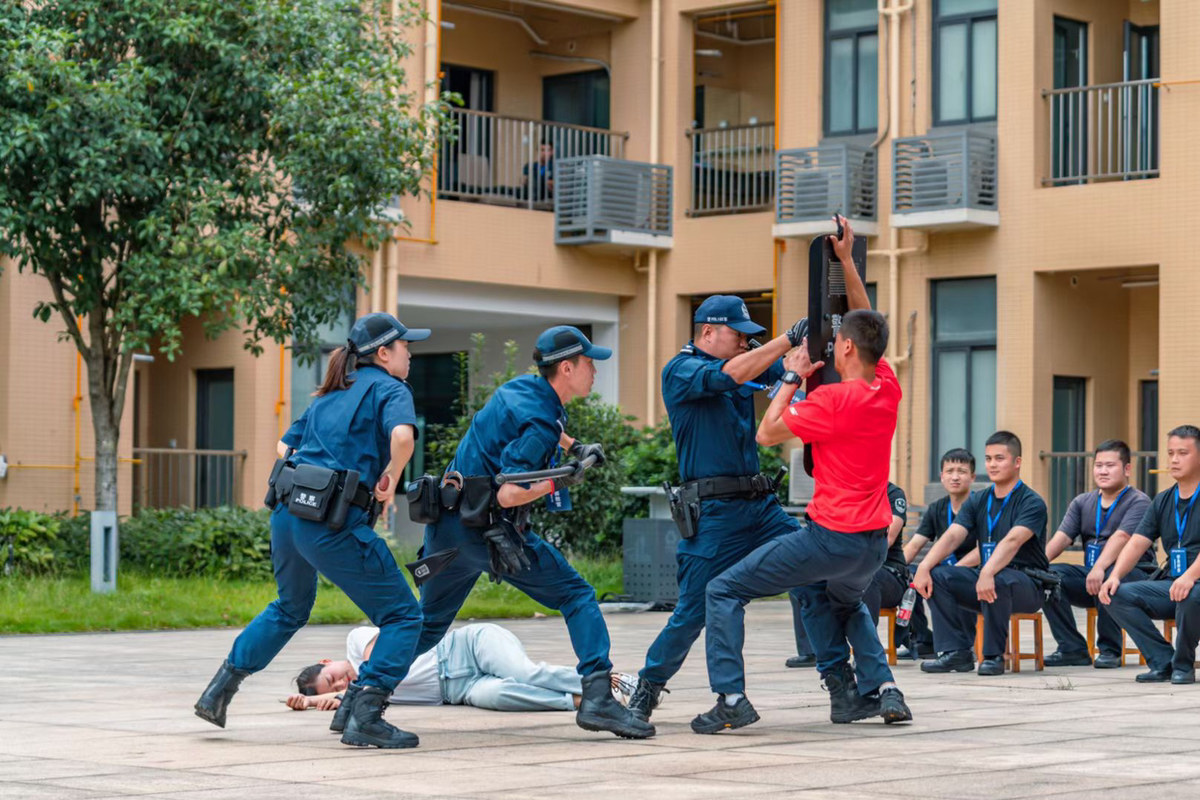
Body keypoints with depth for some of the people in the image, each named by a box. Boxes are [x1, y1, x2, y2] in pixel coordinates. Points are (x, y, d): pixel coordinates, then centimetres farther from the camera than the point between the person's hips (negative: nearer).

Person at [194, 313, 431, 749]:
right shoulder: (388, 388, -1)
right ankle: (364, 716, -12)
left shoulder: (331, 394, 22)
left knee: (291, 607, 32)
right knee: (402, 616, 1)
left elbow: (286, 445, 27)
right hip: (335, 526, -8)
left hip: (286, 513, 8)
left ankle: (219, 689, 33)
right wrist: (391, 477, -7)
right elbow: (402, 436, -22)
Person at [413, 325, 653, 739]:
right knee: (577, 596, -2)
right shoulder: (540, 422, -15)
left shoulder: (522, 387, 11)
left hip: (447, 526, 9)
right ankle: (597, 697, -12)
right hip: (488, 529, -9)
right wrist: (561, 480, -14)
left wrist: (573, 446, 28)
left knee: (428, 622, 18)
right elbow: (509, 494, -22)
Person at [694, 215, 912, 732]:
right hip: (875, 543, 7)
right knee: (845, 602, 39)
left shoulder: (832, 399, -15)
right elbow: (866, 326, 19)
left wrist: (793, 377, 5)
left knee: (724, 592, 1)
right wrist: (846, 261, 20)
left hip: (830, 535, -7)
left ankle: (731, 699, -9)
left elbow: (767, 433, -4)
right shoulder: (888, 389, 4)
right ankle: (880, 688, 21)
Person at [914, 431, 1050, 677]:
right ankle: (957, 652, -14)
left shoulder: (1031, 502, -8)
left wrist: (988, 573, -44)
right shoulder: (977, 501, 11)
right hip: (984, 575, 6)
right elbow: (951, 537, -2)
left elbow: (1012, 541, -26)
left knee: (997, 581, -38)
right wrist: (924, 567, -20)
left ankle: (994, 655, -22)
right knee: (937, 575, -16)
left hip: (1027, 584, -6)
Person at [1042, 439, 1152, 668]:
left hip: (1135, 576, -6)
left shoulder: (1138, 502, -5)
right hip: (1090, 575, 6)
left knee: (1106, 579, -39)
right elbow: (1062, 537, 1)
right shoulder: (1082, 503, 14)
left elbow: (1120, 537, -23)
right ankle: (1072, 649, -15)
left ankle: (1111, 650, -19)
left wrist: (1099, 568, -39)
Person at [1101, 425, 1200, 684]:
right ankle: (1163, 662, -9)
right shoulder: (1163, 501, 15)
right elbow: (1137, 543, 7)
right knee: (1117, 595, -15)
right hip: (1170, 583, 7)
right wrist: (1115, 576, -11)